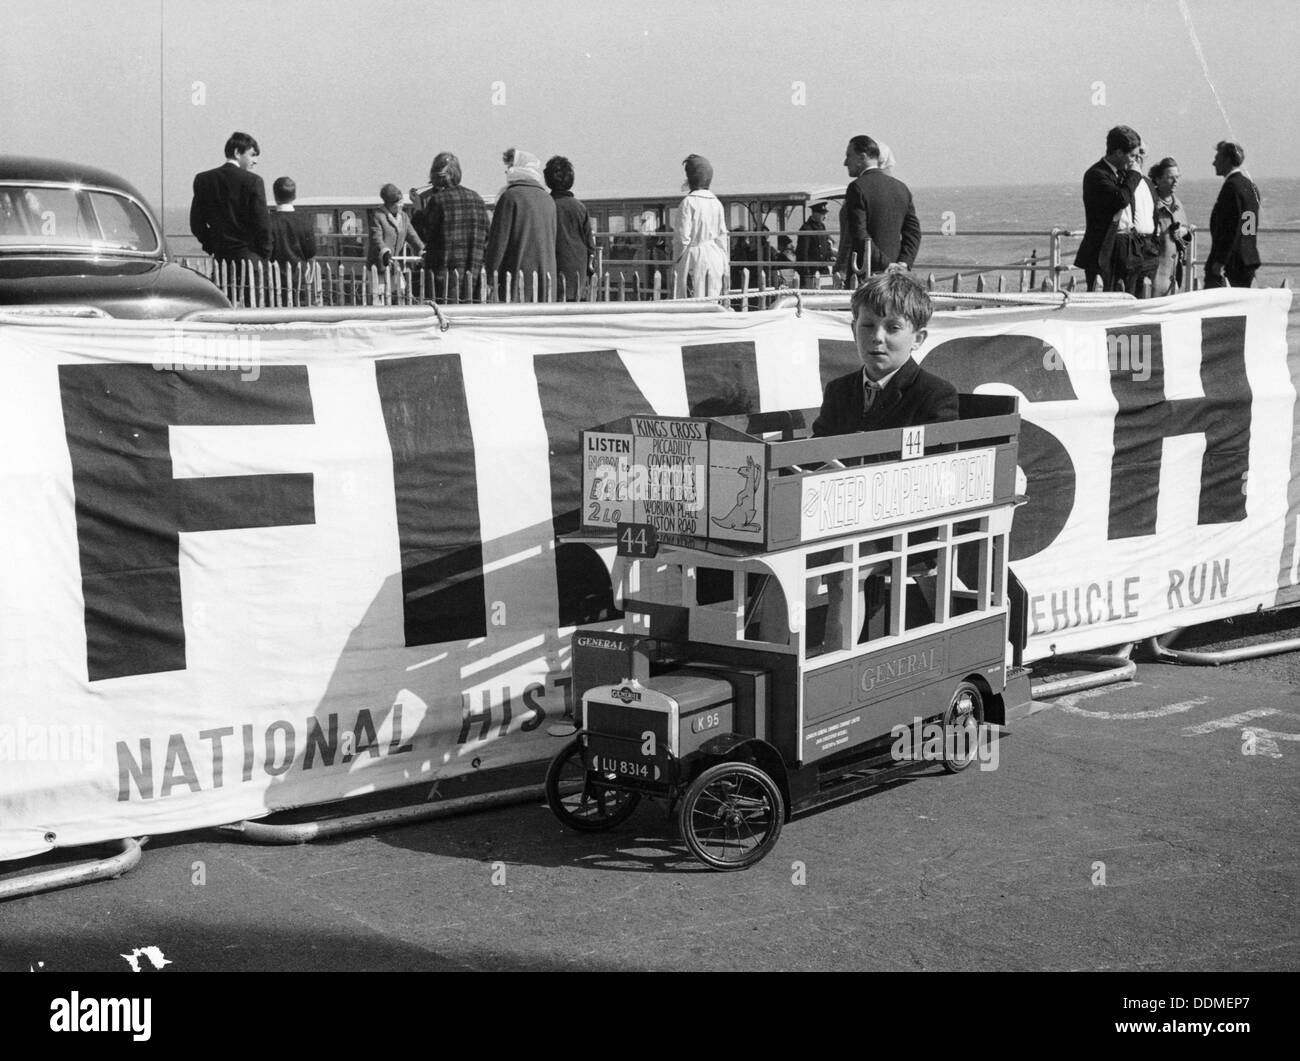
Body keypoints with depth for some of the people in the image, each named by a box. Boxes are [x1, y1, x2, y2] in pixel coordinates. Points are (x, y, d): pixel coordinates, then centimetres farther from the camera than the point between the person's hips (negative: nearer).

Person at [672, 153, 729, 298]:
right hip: (715, 257, 6)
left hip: (694, 256, -6)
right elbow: (722, 236, 10)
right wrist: (724, 266, 16)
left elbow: (683, 238, -12)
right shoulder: (716, 203, 7)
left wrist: (676, 263, -1)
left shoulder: (688, 202, -10)